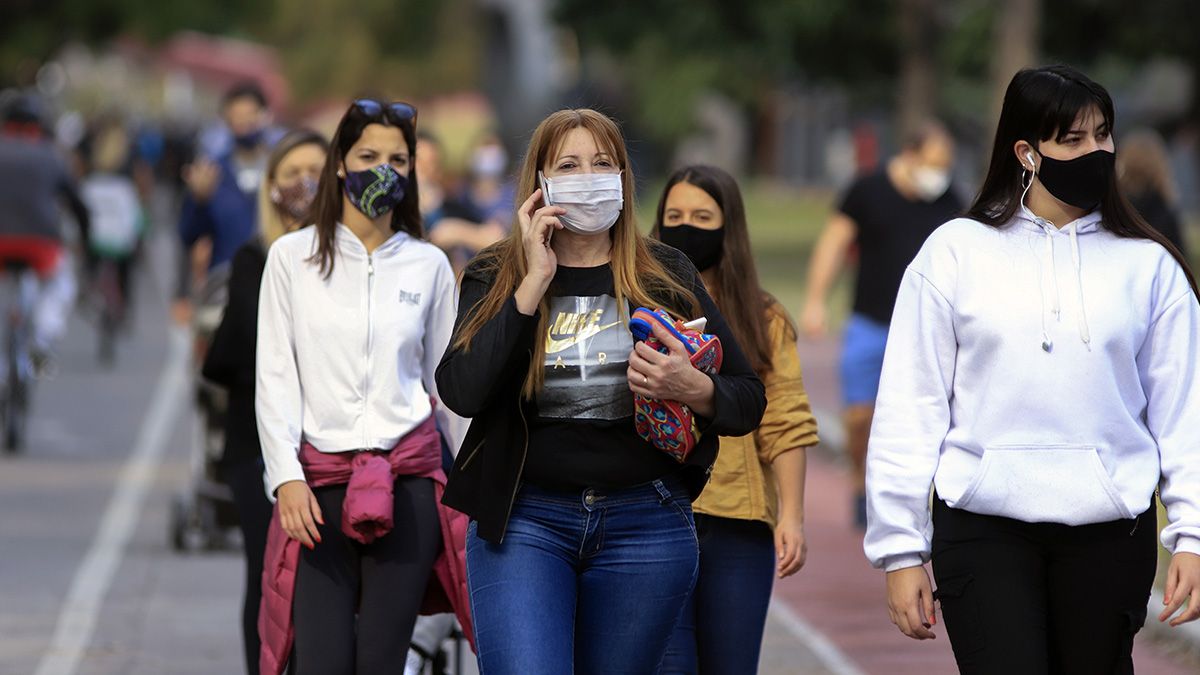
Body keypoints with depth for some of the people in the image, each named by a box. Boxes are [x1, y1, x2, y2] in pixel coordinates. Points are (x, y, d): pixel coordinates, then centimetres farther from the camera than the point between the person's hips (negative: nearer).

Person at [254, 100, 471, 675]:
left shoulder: (428, 265, 8)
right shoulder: (293, 256, 4)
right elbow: (274, 376, 2)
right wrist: (286, 477, -8)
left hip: (408, 479, 1)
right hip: (319, 481, -1)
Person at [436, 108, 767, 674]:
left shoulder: (666, 277, 6)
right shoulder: (495, 279, 4)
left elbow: (748, 401, 6)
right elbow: (461, 392, -13)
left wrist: (693, 389, -17)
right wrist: (534, 283, -13)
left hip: (646, 522, 1)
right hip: (523, 520, -1)